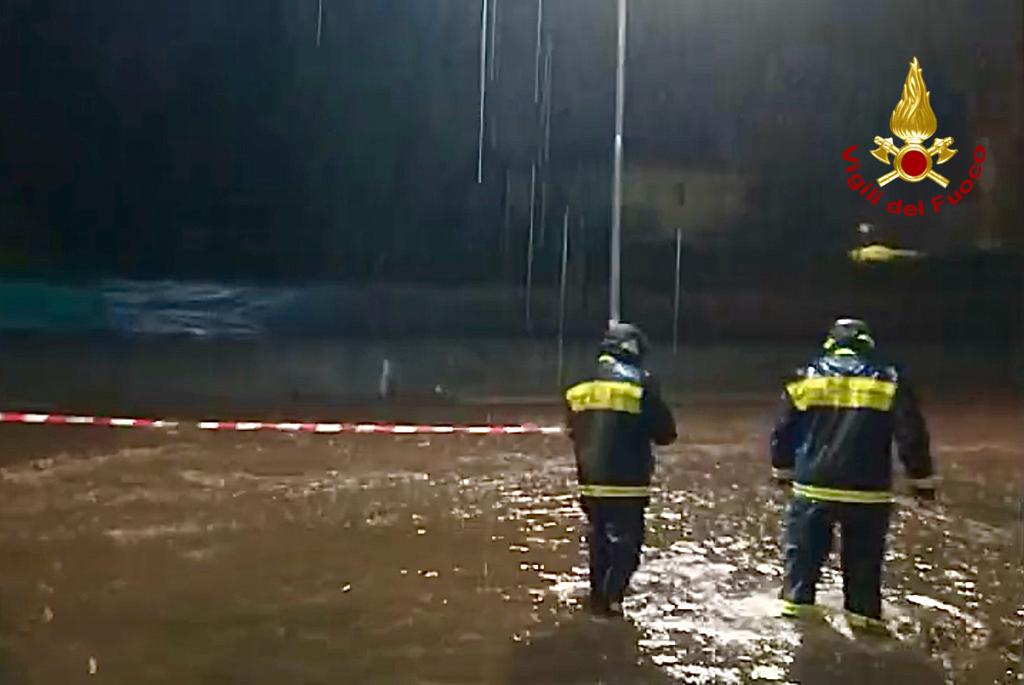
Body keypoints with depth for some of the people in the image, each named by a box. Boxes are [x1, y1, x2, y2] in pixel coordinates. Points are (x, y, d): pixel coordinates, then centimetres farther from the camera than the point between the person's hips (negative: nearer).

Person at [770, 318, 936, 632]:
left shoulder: (806, 379, 3)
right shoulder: (889, 381, -2)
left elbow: (784, 432, 9)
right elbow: (912, 436, -3)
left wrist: (783, 470, 24)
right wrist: (922, 478, 7)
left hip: (813, 487, 1)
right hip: (867, 491, -1)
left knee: (804, 548, 17)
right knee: (863, 556, 12)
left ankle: (795, 602, 22)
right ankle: (863, 614, 16)